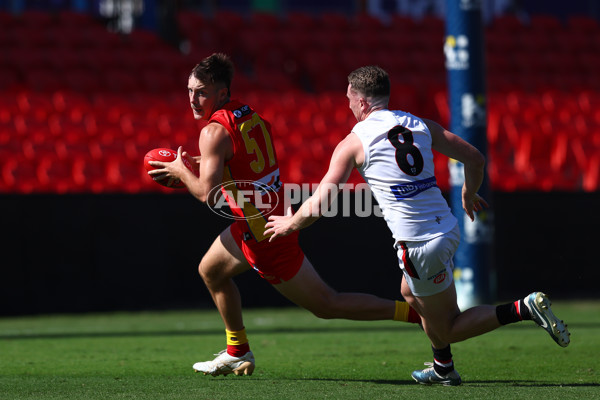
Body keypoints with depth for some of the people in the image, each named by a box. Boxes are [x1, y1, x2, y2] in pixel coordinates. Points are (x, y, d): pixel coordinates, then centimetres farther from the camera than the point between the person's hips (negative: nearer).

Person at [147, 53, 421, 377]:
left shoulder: (214, 132, -20)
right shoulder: (249, 114, 6)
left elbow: (208, 195, -26)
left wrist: (181, 171, -9)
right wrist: (206, 165, 13)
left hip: (264, 234, -9)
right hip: (271, 214, 9)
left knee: (326, 304, 0)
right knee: (210, 271, 26)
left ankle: (414, 311, -1)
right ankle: (237, 353, 34)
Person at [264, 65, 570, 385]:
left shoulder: (353, 143, -3)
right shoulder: (422, 126, 9)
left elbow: (320, 201, -3)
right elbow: (475, 159, 11)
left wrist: (289, 224, 17)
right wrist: (468, 196, 31)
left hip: (418, 245, -7)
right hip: (447, 228, 7)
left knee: (448, 329, 6)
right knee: (410, 293, 32)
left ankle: (524, 308, -12)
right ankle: (443, 369, 37)